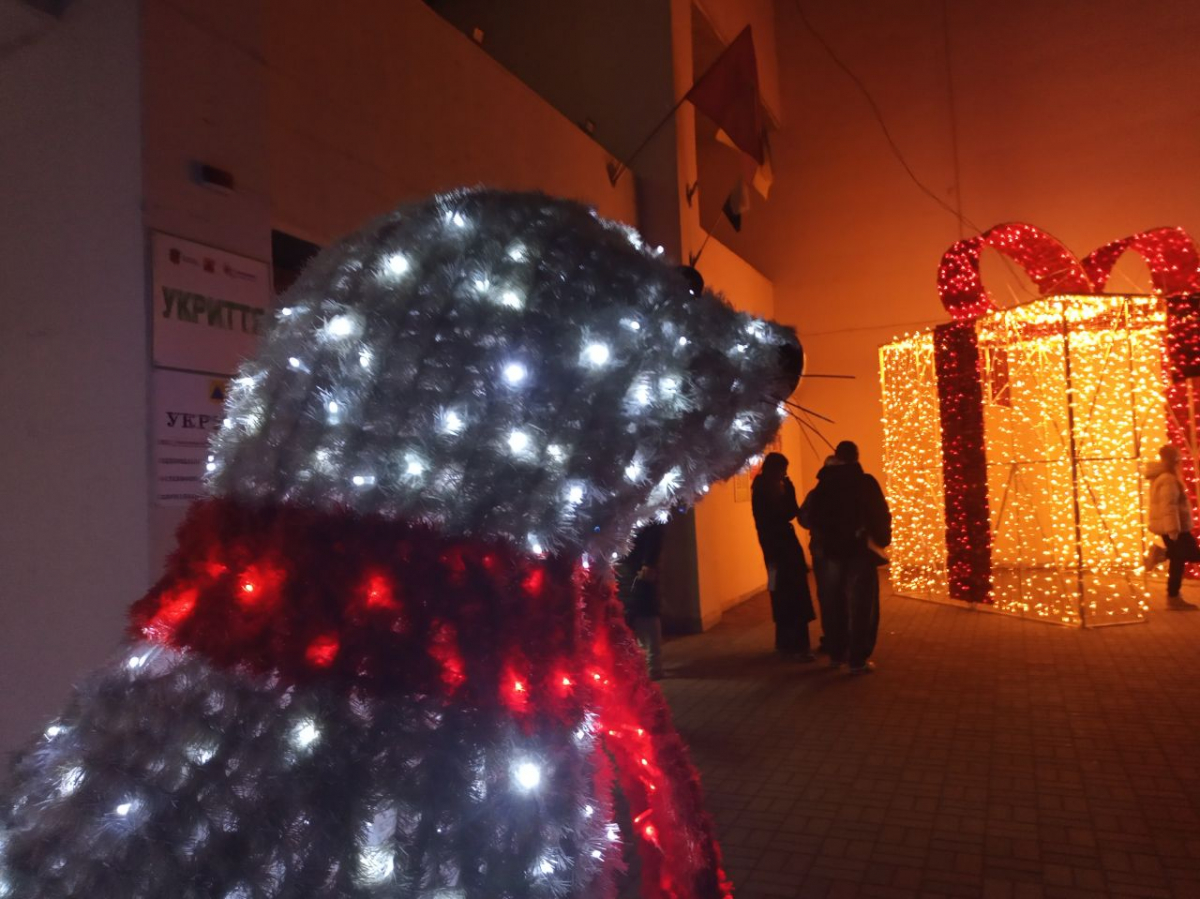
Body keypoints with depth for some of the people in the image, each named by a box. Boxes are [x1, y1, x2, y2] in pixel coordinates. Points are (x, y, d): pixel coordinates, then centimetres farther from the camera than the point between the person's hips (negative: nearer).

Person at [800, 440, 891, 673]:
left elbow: (806, 517, 3)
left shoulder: (823, 485, 3)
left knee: (835, 604, 15)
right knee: (861, 605, 1)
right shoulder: (865, 482, -8)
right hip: (860, 551, -4)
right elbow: (881, 515, -9)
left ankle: (836, 654, 23)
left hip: (833, 552, 4)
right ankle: (858, 660, 0)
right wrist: (882, 540, 7)